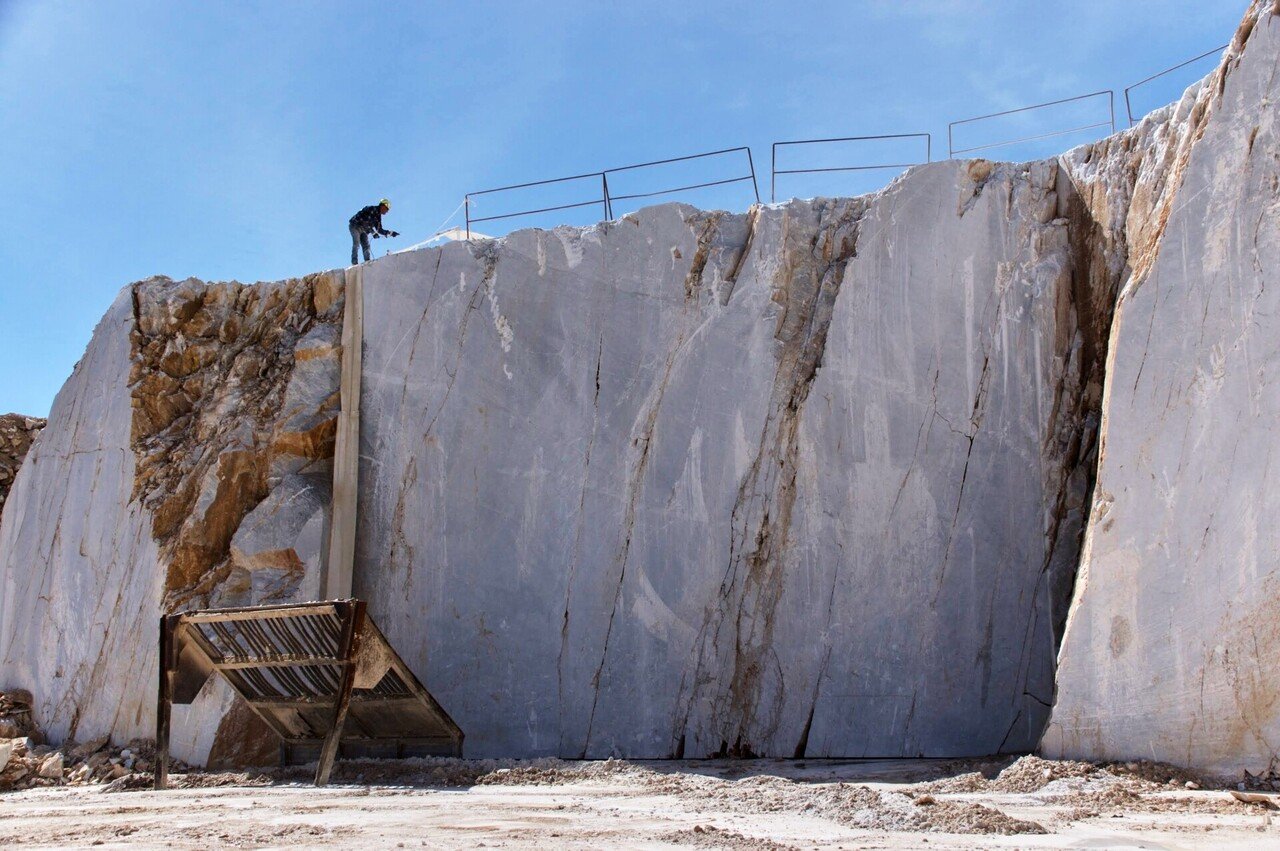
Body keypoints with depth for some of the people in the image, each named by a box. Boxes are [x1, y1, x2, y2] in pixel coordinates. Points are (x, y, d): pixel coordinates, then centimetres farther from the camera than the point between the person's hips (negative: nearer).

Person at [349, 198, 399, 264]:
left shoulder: (378, 216, 10)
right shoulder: (373, 209, -17)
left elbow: (379, 230, 14)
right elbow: (366, 221, -27)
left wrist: (391, 233, 5)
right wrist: (373, 232, -31)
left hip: (363, 230, 9)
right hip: (355, 226, -9)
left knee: (366, 246, -2)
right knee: (356, 244, -20)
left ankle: (367, 261, -7)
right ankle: (354, 263, -26)